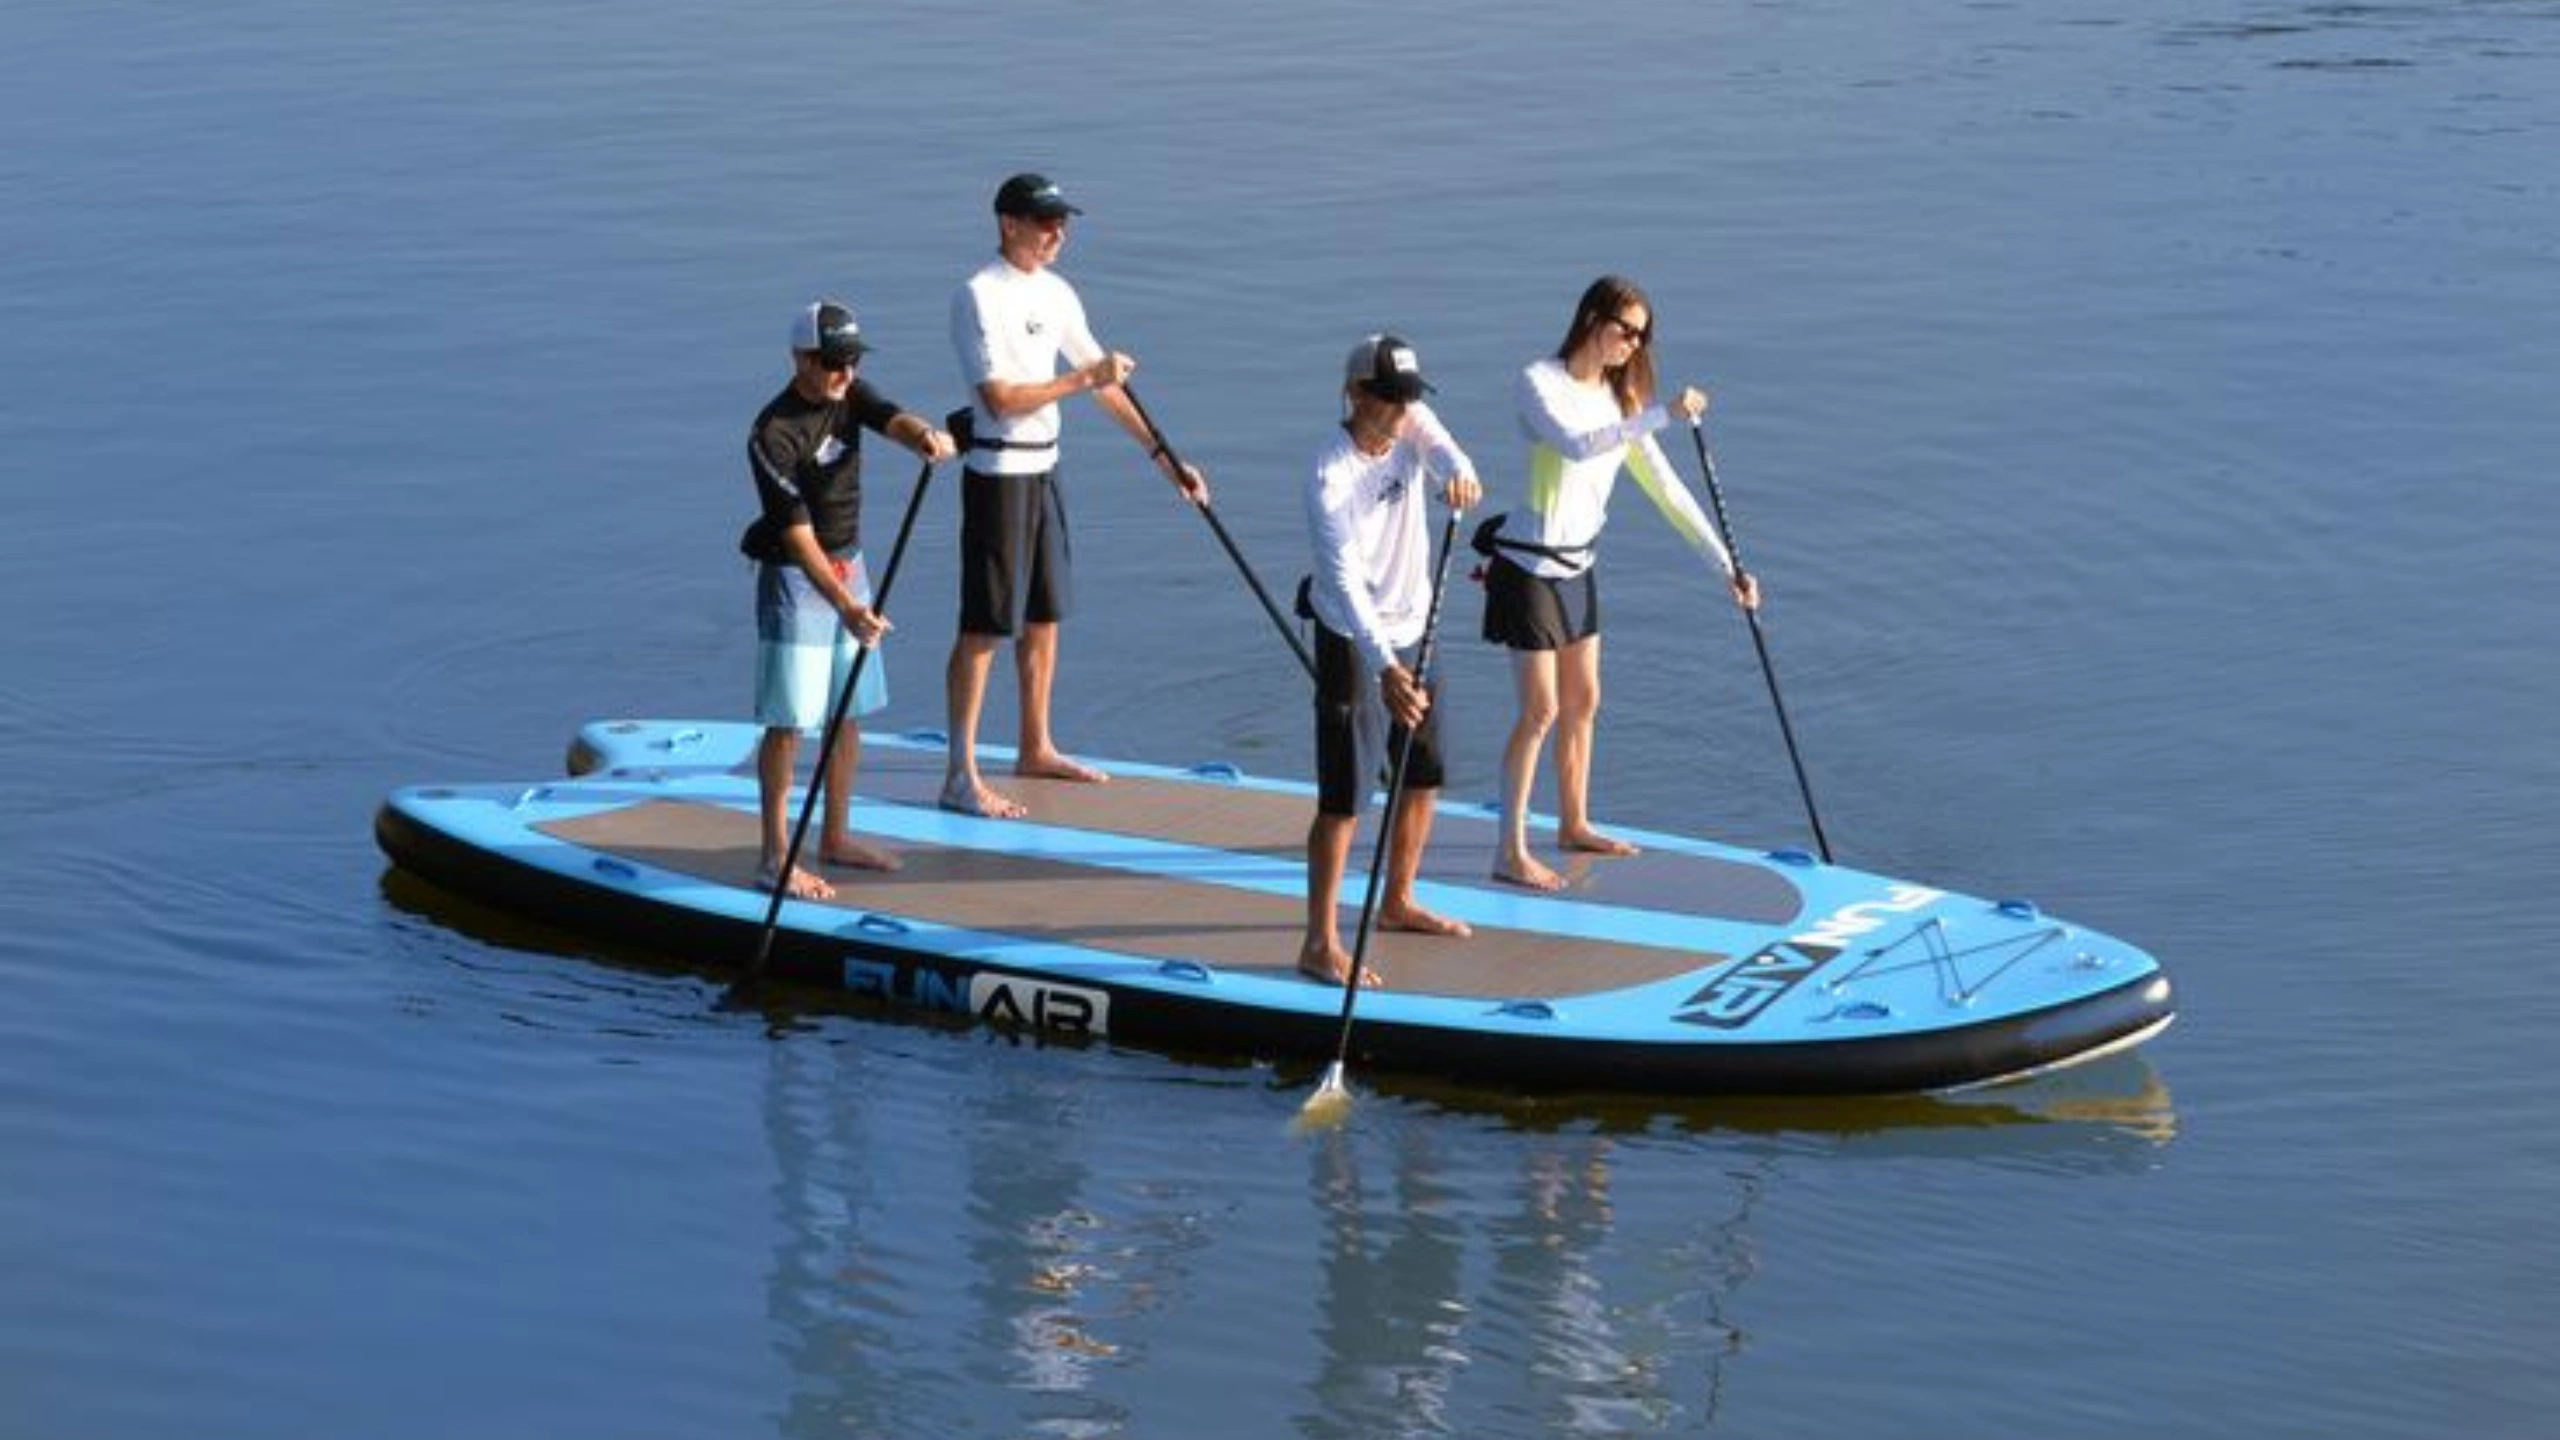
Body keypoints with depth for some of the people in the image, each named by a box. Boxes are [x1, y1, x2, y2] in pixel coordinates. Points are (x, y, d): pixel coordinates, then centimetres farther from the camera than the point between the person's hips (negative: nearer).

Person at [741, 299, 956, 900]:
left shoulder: (849, 396, 1)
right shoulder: (773, 434, -21)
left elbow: (893, 419, -18)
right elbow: (796, 534, -25)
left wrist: (926, 435, -44)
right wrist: (846, 606, -33)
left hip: (849, 567, 8)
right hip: (796, 578, -8)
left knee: (847, 710, 14)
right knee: (789, 719, -7)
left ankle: (835, 838, 27)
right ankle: (775, 858, -5)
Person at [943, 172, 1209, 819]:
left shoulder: (1055, 292, 10)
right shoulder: (980, 296, -15)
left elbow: (1105, 381, 15)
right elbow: (1000, 398, -22)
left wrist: (1162, 454, 13)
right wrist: (1085, 378, -20)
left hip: (1044, 468, 8)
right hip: (999, 472, -8)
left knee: (1044, 616, 17)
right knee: (984, 624, -7)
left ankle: (1036, 748, 31)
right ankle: (962, 777, -5)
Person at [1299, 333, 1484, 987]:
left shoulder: (1413, 425, -5)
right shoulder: (1332, 477, -25)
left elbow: (1445, 453, -25)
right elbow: (1344, 579, -33)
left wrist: (1461, 474, -52)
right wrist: (1383, 667, -44)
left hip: (1411, 629, 7)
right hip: (1352, 640, -7)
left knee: (1423, 778, 19)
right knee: (1345, 794, -10)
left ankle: (1397, 902, 39)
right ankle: (1320, 942, -7)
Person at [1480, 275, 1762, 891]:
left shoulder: (1620, 399, 5)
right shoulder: (1540, 382, -16)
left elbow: (1665, 489, 6)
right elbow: (1576, 445, -35)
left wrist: (1727, 565, 2)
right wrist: (1662, 415, -42)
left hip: (1576, 567, 7)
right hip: (1527, 565, -7)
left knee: (1583, 701, 16)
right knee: (1540, 710, -7)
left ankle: (1573, 823, 33)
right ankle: (1510, 852, 0)